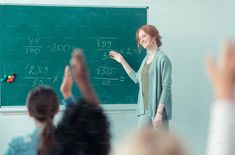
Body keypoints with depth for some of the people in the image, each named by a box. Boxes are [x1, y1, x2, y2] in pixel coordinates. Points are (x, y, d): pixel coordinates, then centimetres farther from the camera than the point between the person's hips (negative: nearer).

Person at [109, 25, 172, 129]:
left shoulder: (162, 59, -11)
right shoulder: (146, 59, 13)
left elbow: (166, 87, -14)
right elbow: (136, 78, 28)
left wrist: (159, 112, -19)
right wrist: (122, 61, 25)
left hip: (158, 110, -8)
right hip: (145, 110, 8)